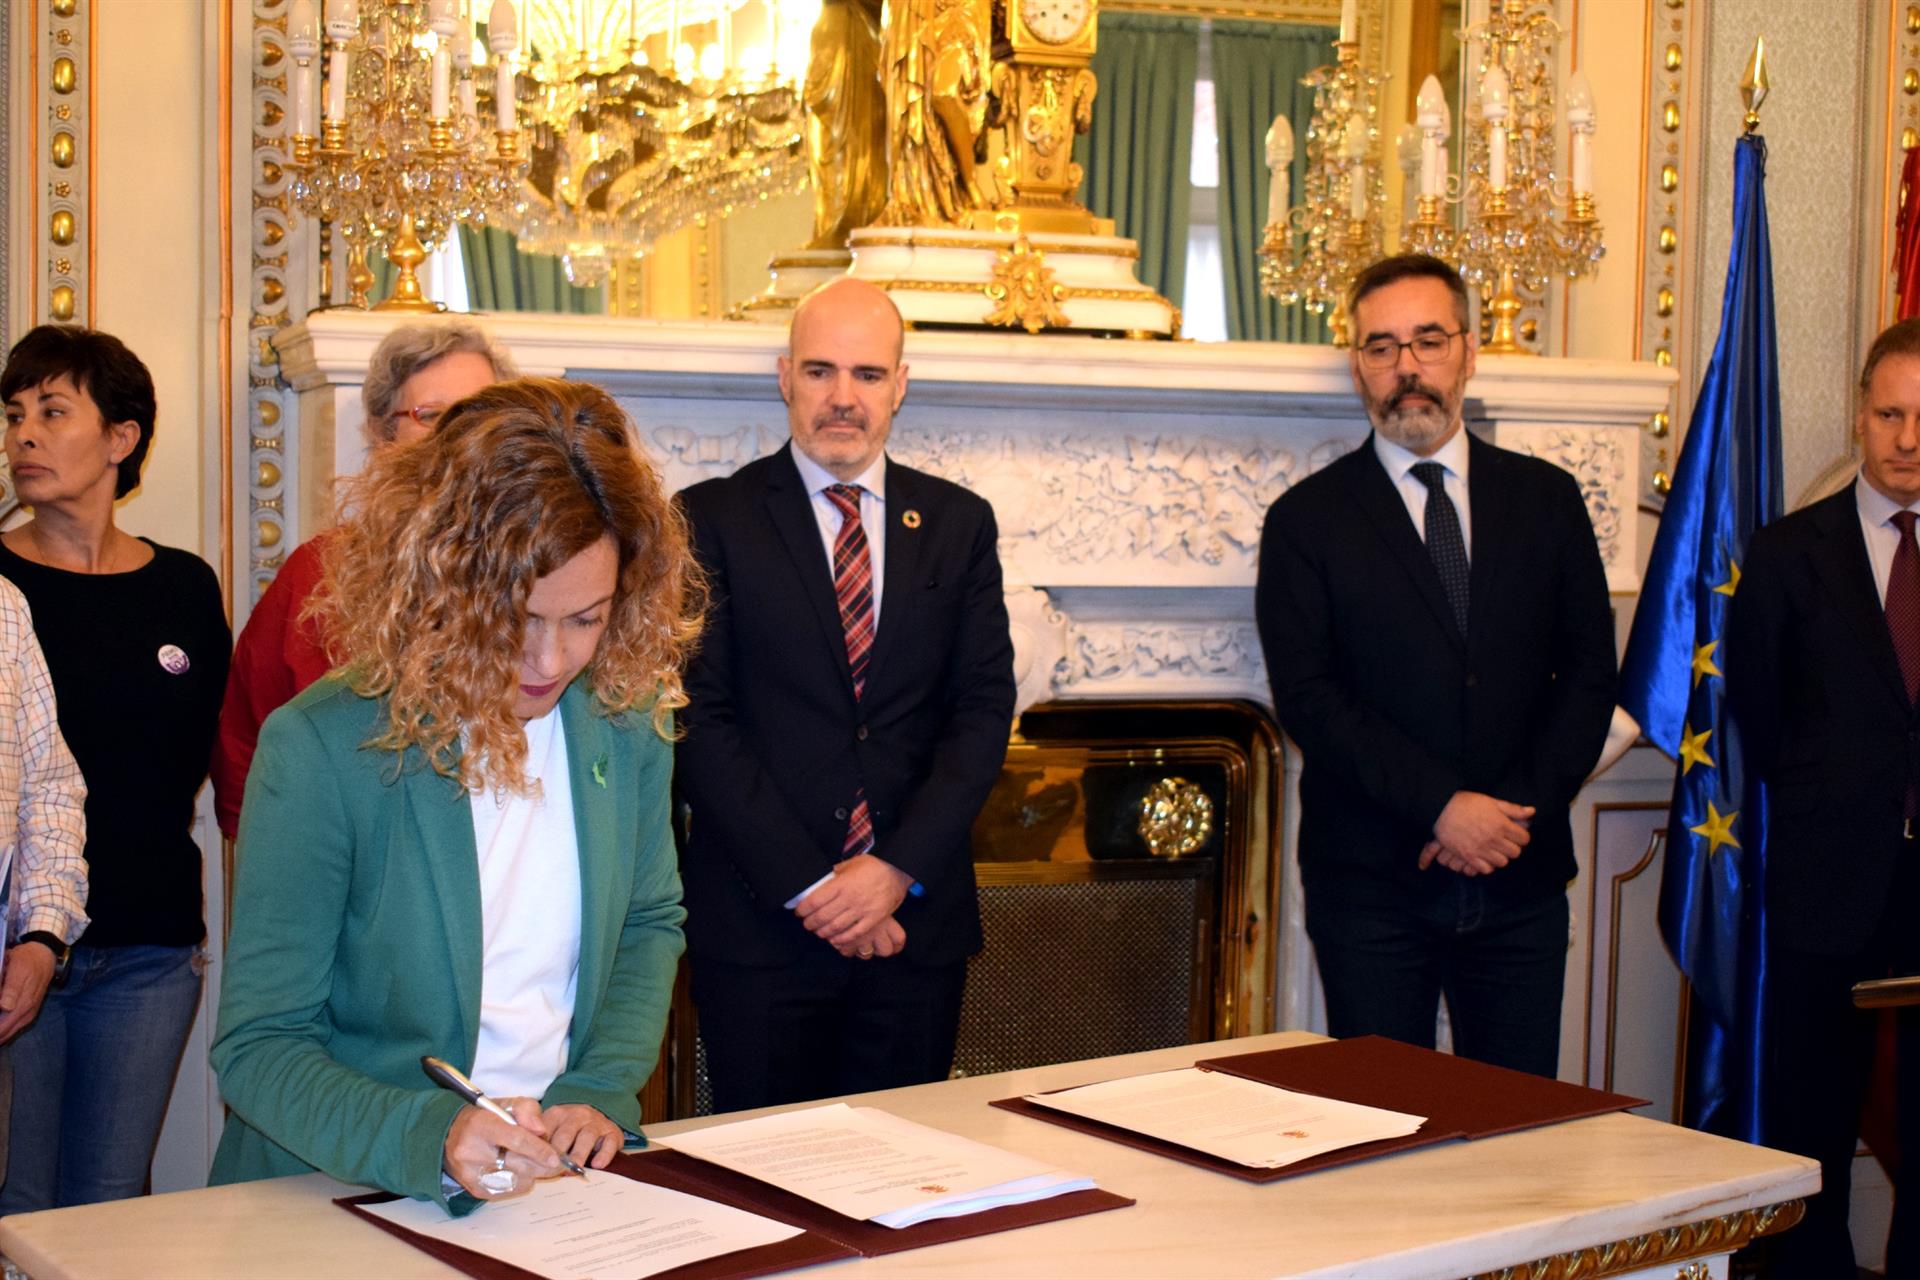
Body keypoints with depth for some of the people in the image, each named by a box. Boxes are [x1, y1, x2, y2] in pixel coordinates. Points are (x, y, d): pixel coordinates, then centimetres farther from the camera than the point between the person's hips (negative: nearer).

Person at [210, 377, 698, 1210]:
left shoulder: (628, 719, -1)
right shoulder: (319, 749, -13)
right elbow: (258, 1047, -10)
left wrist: (600, 1093, -1)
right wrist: (427, 1139, -25)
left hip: (571, 1173, 2)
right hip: (344, 1203, -2)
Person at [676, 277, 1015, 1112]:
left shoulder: (958, 523, 9)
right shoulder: (712, 519, 0)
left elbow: (984, 708, 3)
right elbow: (700, 719, -6)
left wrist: (899, 868, -9)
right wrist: (807, 884, -11)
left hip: (917, 915, 3)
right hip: (758, 919, -2)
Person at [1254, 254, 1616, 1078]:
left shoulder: (1546, 500, 10)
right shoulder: (1308, 519, 2)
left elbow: (1589, 675, 6)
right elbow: (1306, 697, -7)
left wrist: (1518, 810, -8)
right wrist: (1440, 807, -16)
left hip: (1521, 881, 2)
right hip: (1372, 883, -2)